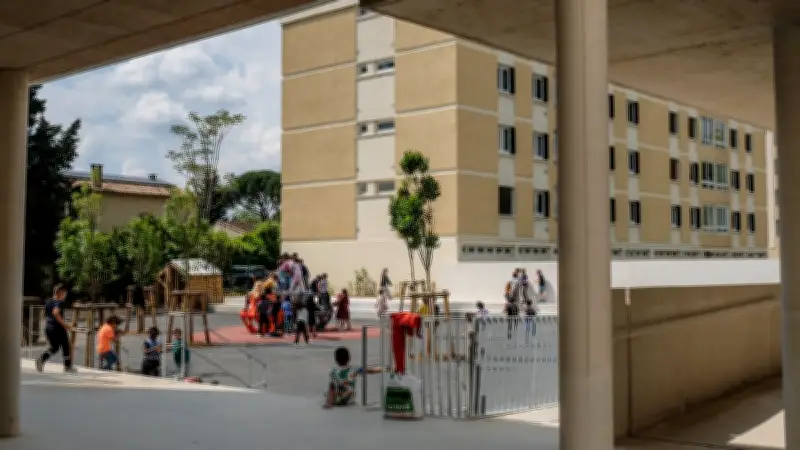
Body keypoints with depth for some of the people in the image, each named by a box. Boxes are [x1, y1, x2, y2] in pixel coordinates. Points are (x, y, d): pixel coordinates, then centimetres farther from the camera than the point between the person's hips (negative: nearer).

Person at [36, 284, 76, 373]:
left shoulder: (48, 302, 12)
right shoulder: (59, 302, -13)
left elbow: (45, 315, 17)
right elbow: (55, 313, -28)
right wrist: (64, 324, -24)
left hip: (48, 328, 8)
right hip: (58, 328, -8)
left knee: (54, 347, 17)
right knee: (66, 347, 7)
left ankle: (41, 359, -7)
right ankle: (68, 367, 13)